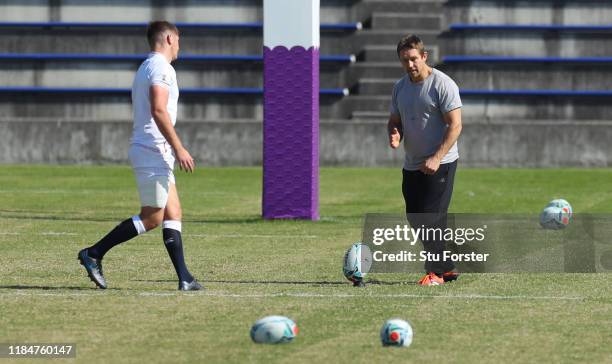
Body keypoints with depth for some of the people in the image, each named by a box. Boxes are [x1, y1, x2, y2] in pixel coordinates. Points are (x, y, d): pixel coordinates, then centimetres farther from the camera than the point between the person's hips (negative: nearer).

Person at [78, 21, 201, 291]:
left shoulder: (144, 68, 20)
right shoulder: (161, 67, -11)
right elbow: (158, 111, -22)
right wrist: (179, 149, -20)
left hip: (145, 150, 10)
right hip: (154, 150, -10)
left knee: (173, 214, 5)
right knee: (151, 218, -7)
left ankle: (184, 278, 0)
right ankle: (94, 254, -5)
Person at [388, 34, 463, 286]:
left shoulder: (442, 84, -12)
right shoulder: (400, 87, 11)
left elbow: (455, 125, -15)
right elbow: (395, 120, 21)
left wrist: (436, 158, -22)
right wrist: (394, 135, -5)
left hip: (440, 164, -8)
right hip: (412, 165, 8)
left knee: (431, 217, -12)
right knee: (415, 217, 8)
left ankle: (437, 272, -4)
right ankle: (447, 268, 19)